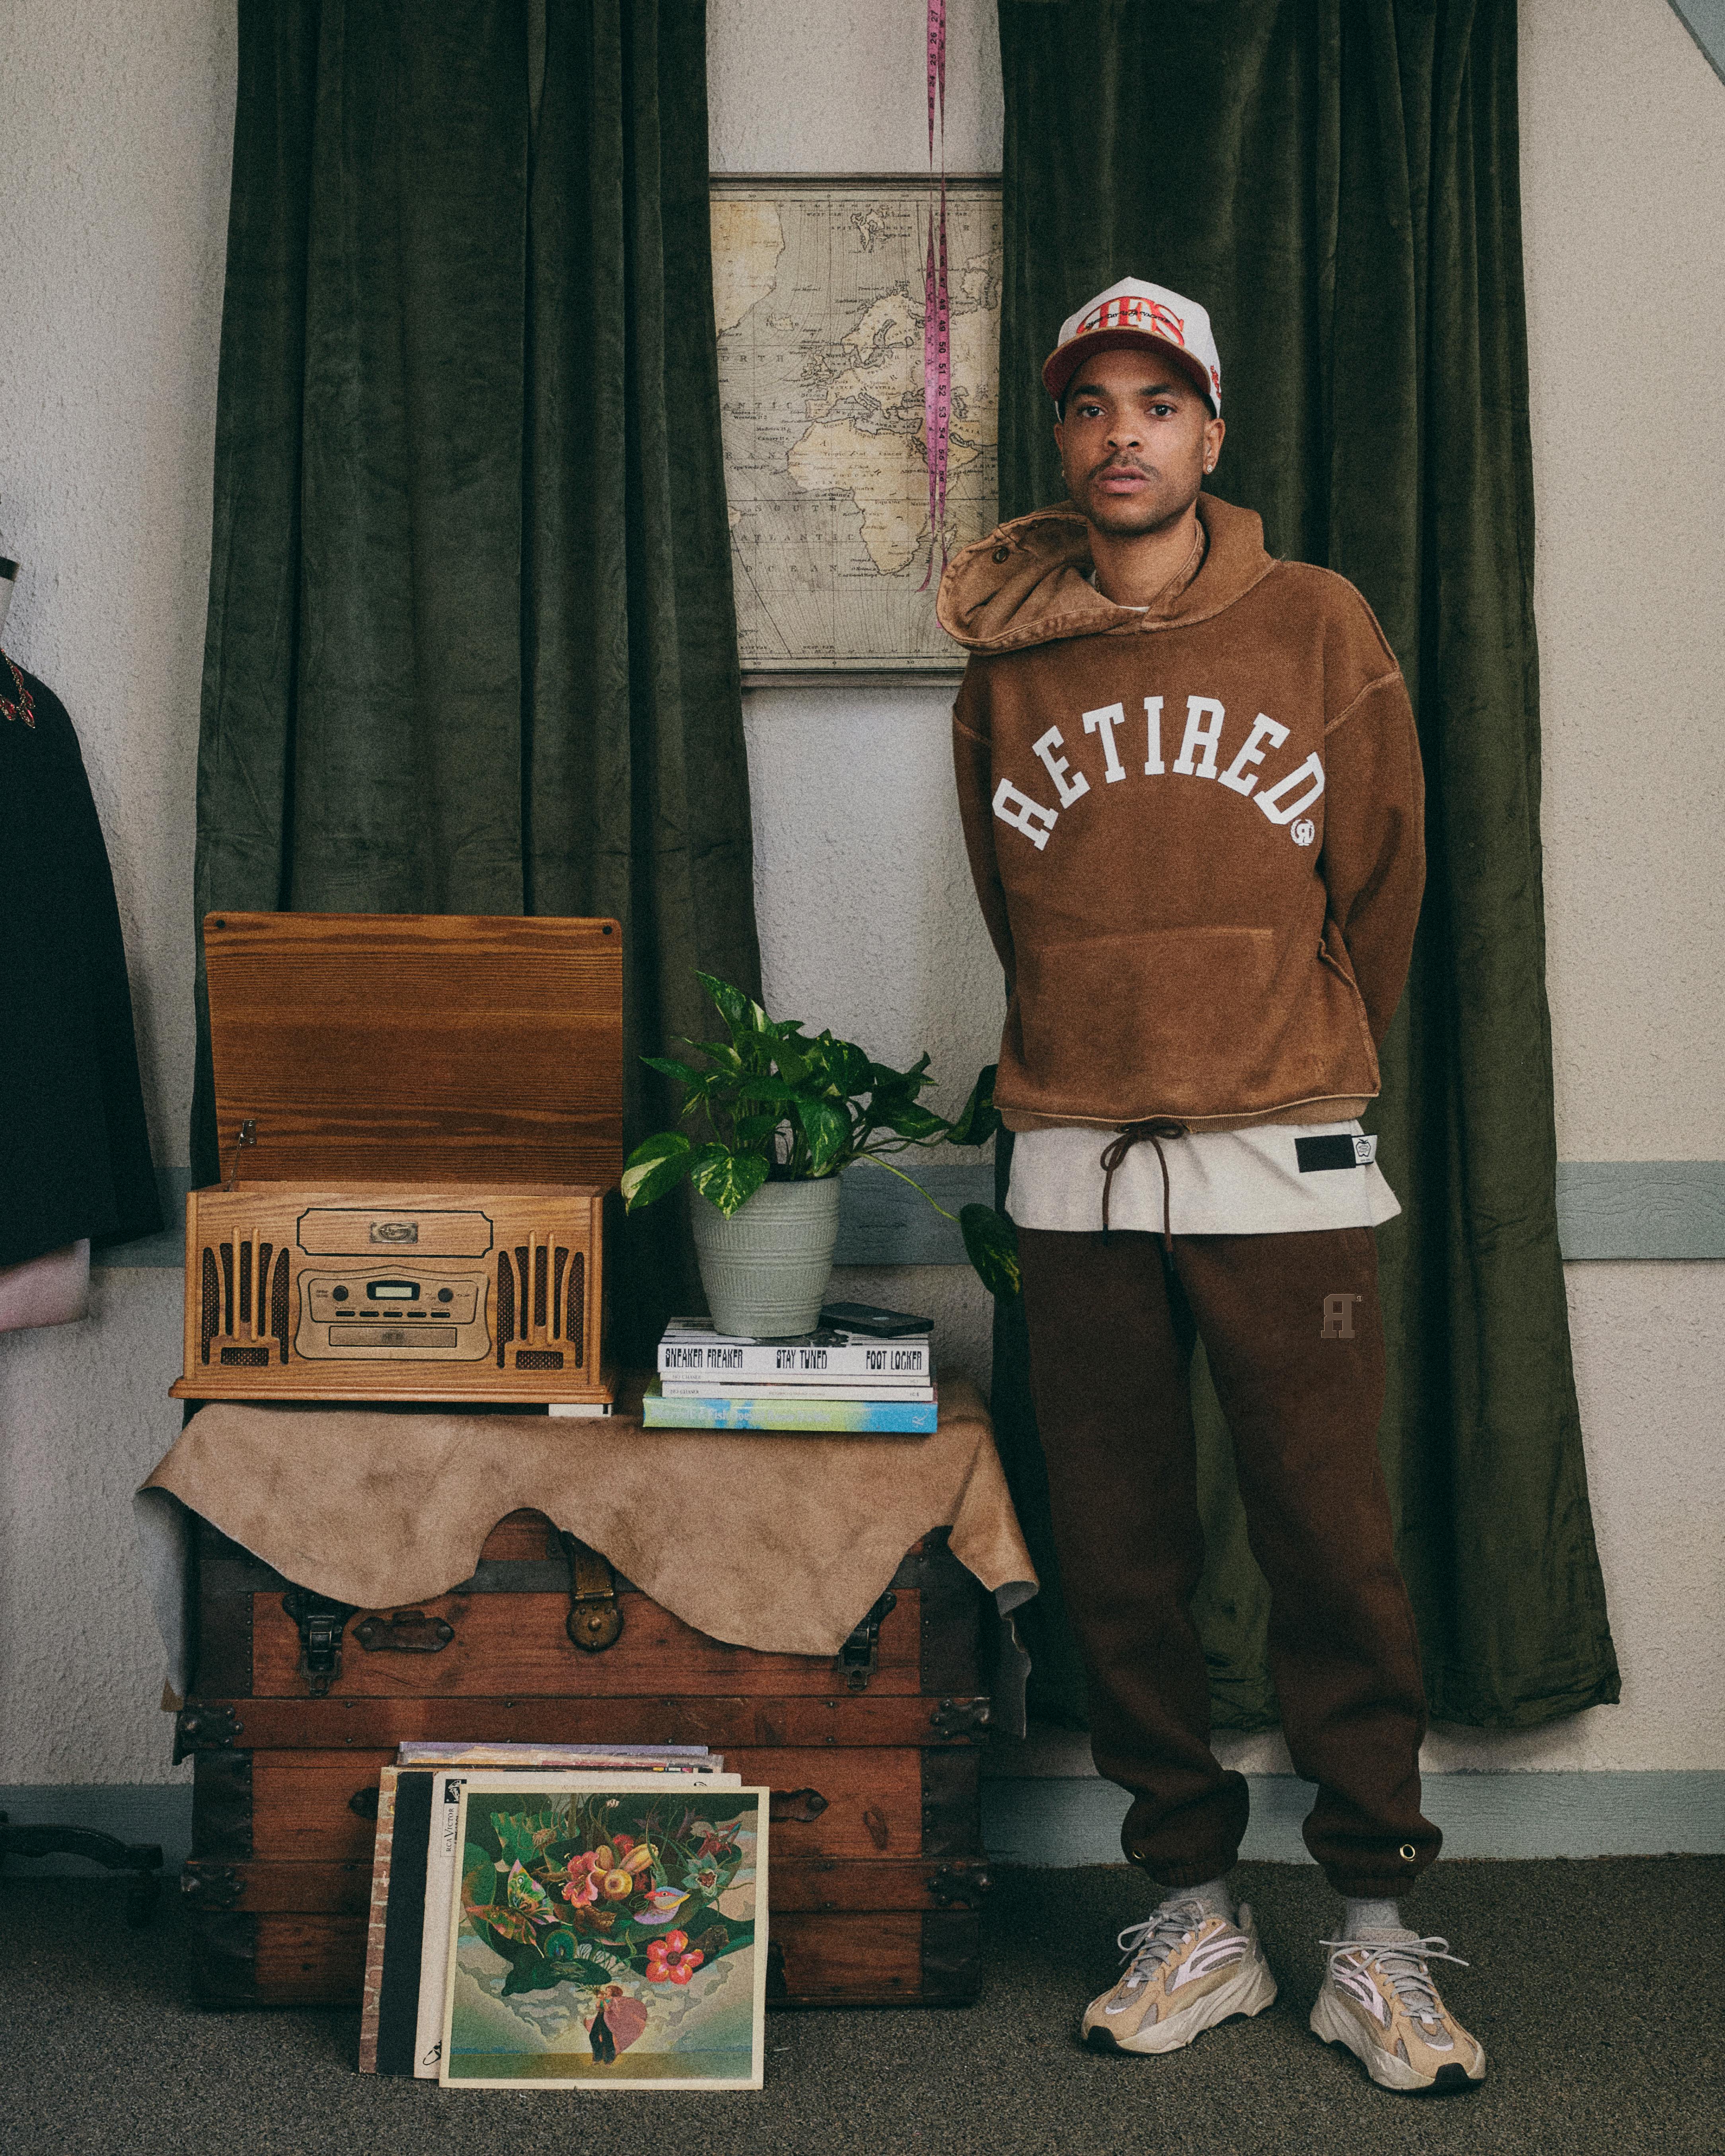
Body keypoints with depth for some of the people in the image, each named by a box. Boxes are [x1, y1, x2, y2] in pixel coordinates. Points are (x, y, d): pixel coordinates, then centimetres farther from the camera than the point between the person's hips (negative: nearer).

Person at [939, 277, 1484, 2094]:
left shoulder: (1318, 628, 3)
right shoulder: (1003, 658, 6)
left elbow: (1381, 878, 10)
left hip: (1285, 1163, -2)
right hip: (1077, 1168, 2)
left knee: (1331, 1544, -1)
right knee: (1120, 1556, 6)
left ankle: (1373, 1934, 12)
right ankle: (1193, 1916, 19)